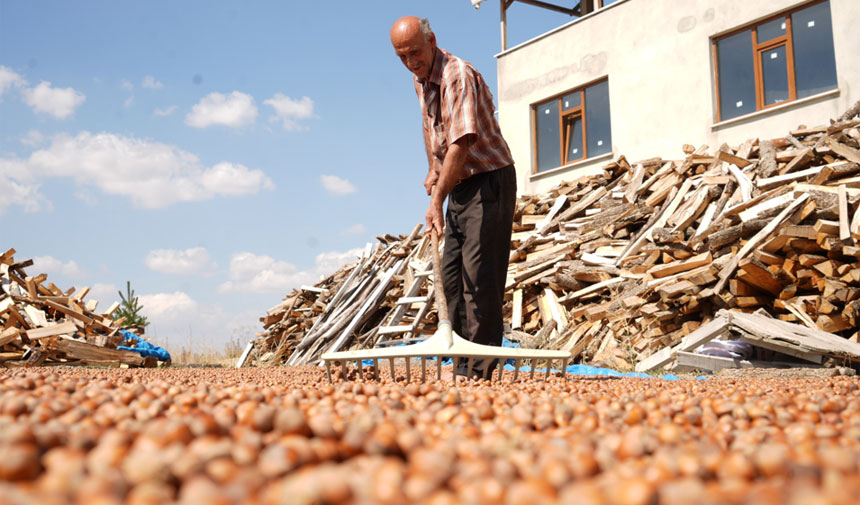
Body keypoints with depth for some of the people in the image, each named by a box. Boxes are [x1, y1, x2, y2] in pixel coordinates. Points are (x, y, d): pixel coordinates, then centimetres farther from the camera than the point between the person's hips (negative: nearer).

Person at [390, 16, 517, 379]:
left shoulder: (459, 76, -21)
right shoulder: (420, 79, 8)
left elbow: (461, 143, -31)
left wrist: (436, 201, -36)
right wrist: (433, 168, 15)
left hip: (489, 182, -9)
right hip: (459, 185, 9)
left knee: (479, 276, -11)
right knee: (450, 274, 9)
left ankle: (477, 368, -7)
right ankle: (460, 354, 16)